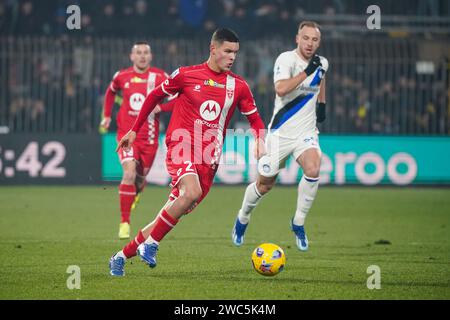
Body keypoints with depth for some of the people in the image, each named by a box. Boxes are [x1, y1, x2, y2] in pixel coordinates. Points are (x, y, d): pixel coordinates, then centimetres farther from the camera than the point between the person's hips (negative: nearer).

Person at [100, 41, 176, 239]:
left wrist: (160, 107, -17)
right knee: (129, 173, -19)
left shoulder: (159, 77, -4)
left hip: (149, 137, 1)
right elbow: (111, 92, 24)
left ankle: (135, 193, 52)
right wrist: (107, 116, 17)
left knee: (141, 177, 11)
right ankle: (124, 223, -14)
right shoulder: (122, 76, 2)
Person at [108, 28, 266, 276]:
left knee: (171, 215, 1)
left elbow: (254, 118, 19)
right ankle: (151, 244, -18)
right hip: (181, 145, -4)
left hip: (208, 158, 4)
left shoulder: (238, 86, 9)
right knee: (192, 192, -33)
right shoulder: (186, 75, 2)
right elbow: (154, 96, 14)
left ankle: (122, 257, 14)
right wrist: (134, 130, 16)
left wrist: (260, 141, -1)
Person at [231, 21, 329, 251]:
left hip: (306, 132, 3)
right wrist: (306, 72, -33)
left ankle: (298, 223, -9)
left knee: (313, 170, -26)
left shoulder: (322, 63, 3)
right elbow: (281, 89, -33)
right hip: (280, 133, -3)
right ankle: (242, 219, 38)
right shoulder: (286, 59, -15)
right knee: (264, 185, 7)